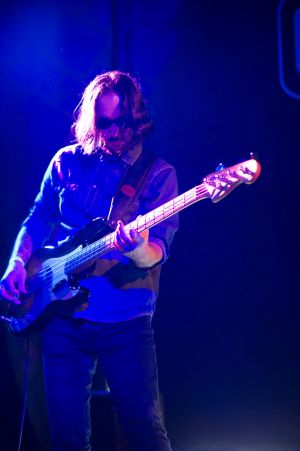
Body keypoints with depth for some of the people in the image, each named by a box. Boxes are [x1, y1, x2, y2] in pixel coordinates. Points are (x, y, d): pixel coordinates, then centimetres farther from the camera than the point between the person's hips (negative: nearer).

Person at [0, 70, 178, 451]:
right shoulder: (67, 162, 8)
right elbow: (36, 222, 16)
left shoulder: (157, 173, 0)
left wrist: (137, 248, -32)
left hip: (125, 317, -3)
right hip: (62, 315, 3)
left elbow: (157, 252, -9)